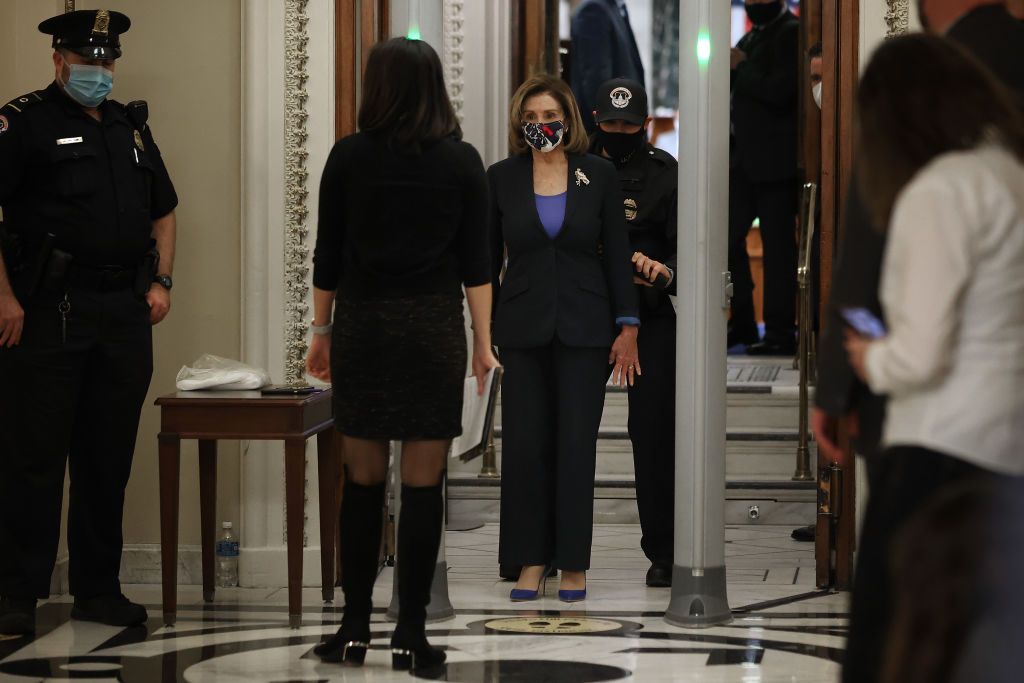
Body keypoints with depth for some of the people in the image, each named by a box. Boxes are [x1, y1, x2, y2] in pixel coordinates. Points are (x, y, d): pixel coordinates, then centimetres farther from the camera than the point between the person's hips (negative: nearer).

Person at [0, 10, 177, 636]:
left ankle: (99, 589, 18)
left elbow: (163, 211, 25)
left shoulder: (132, 127, 17)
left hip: (126, 314, 6)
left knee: (109, 460, 10)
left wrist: (161, 282, 11)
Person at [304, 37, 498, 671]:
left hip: (361, 326, 1)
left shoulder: (350, 156, 0)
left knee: (363, 480, 9)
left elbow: (328, 254, 3)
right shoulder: (462, 161, -1)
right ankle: (411, 632, 0)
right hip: (433, 327, -1)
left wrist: (322, 331, 13)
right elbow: (476, 261, -2)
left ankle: (356, 628, 9)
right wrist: (484, 343, 2)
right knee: (423, 484, 0)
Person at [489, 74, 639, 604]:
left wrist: (627, 328, -2)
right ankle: (531, 560, 10)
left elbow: (616, 253, 2)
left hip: (584, 327, -1)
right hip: (523, 328, 1)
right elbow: (487, 258, 6)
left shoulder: (598, 174, 0)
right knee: (524, 445, -1)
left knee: (576, 444, -2)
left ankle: (573, 564, 7)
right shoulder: (501, 178, 2)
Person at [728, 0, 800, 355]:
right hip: (744, 162, 9)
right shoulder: (750, 38, 18)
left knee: (778, 246, -5)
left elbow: (779, 91, -21)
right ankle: (742, 324, 18)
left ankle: (780, 333, -1)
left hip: (775, 162, -9)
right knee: (728, 237, 8)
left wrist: (741, 68, -10)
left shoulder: (791, 33, -9)